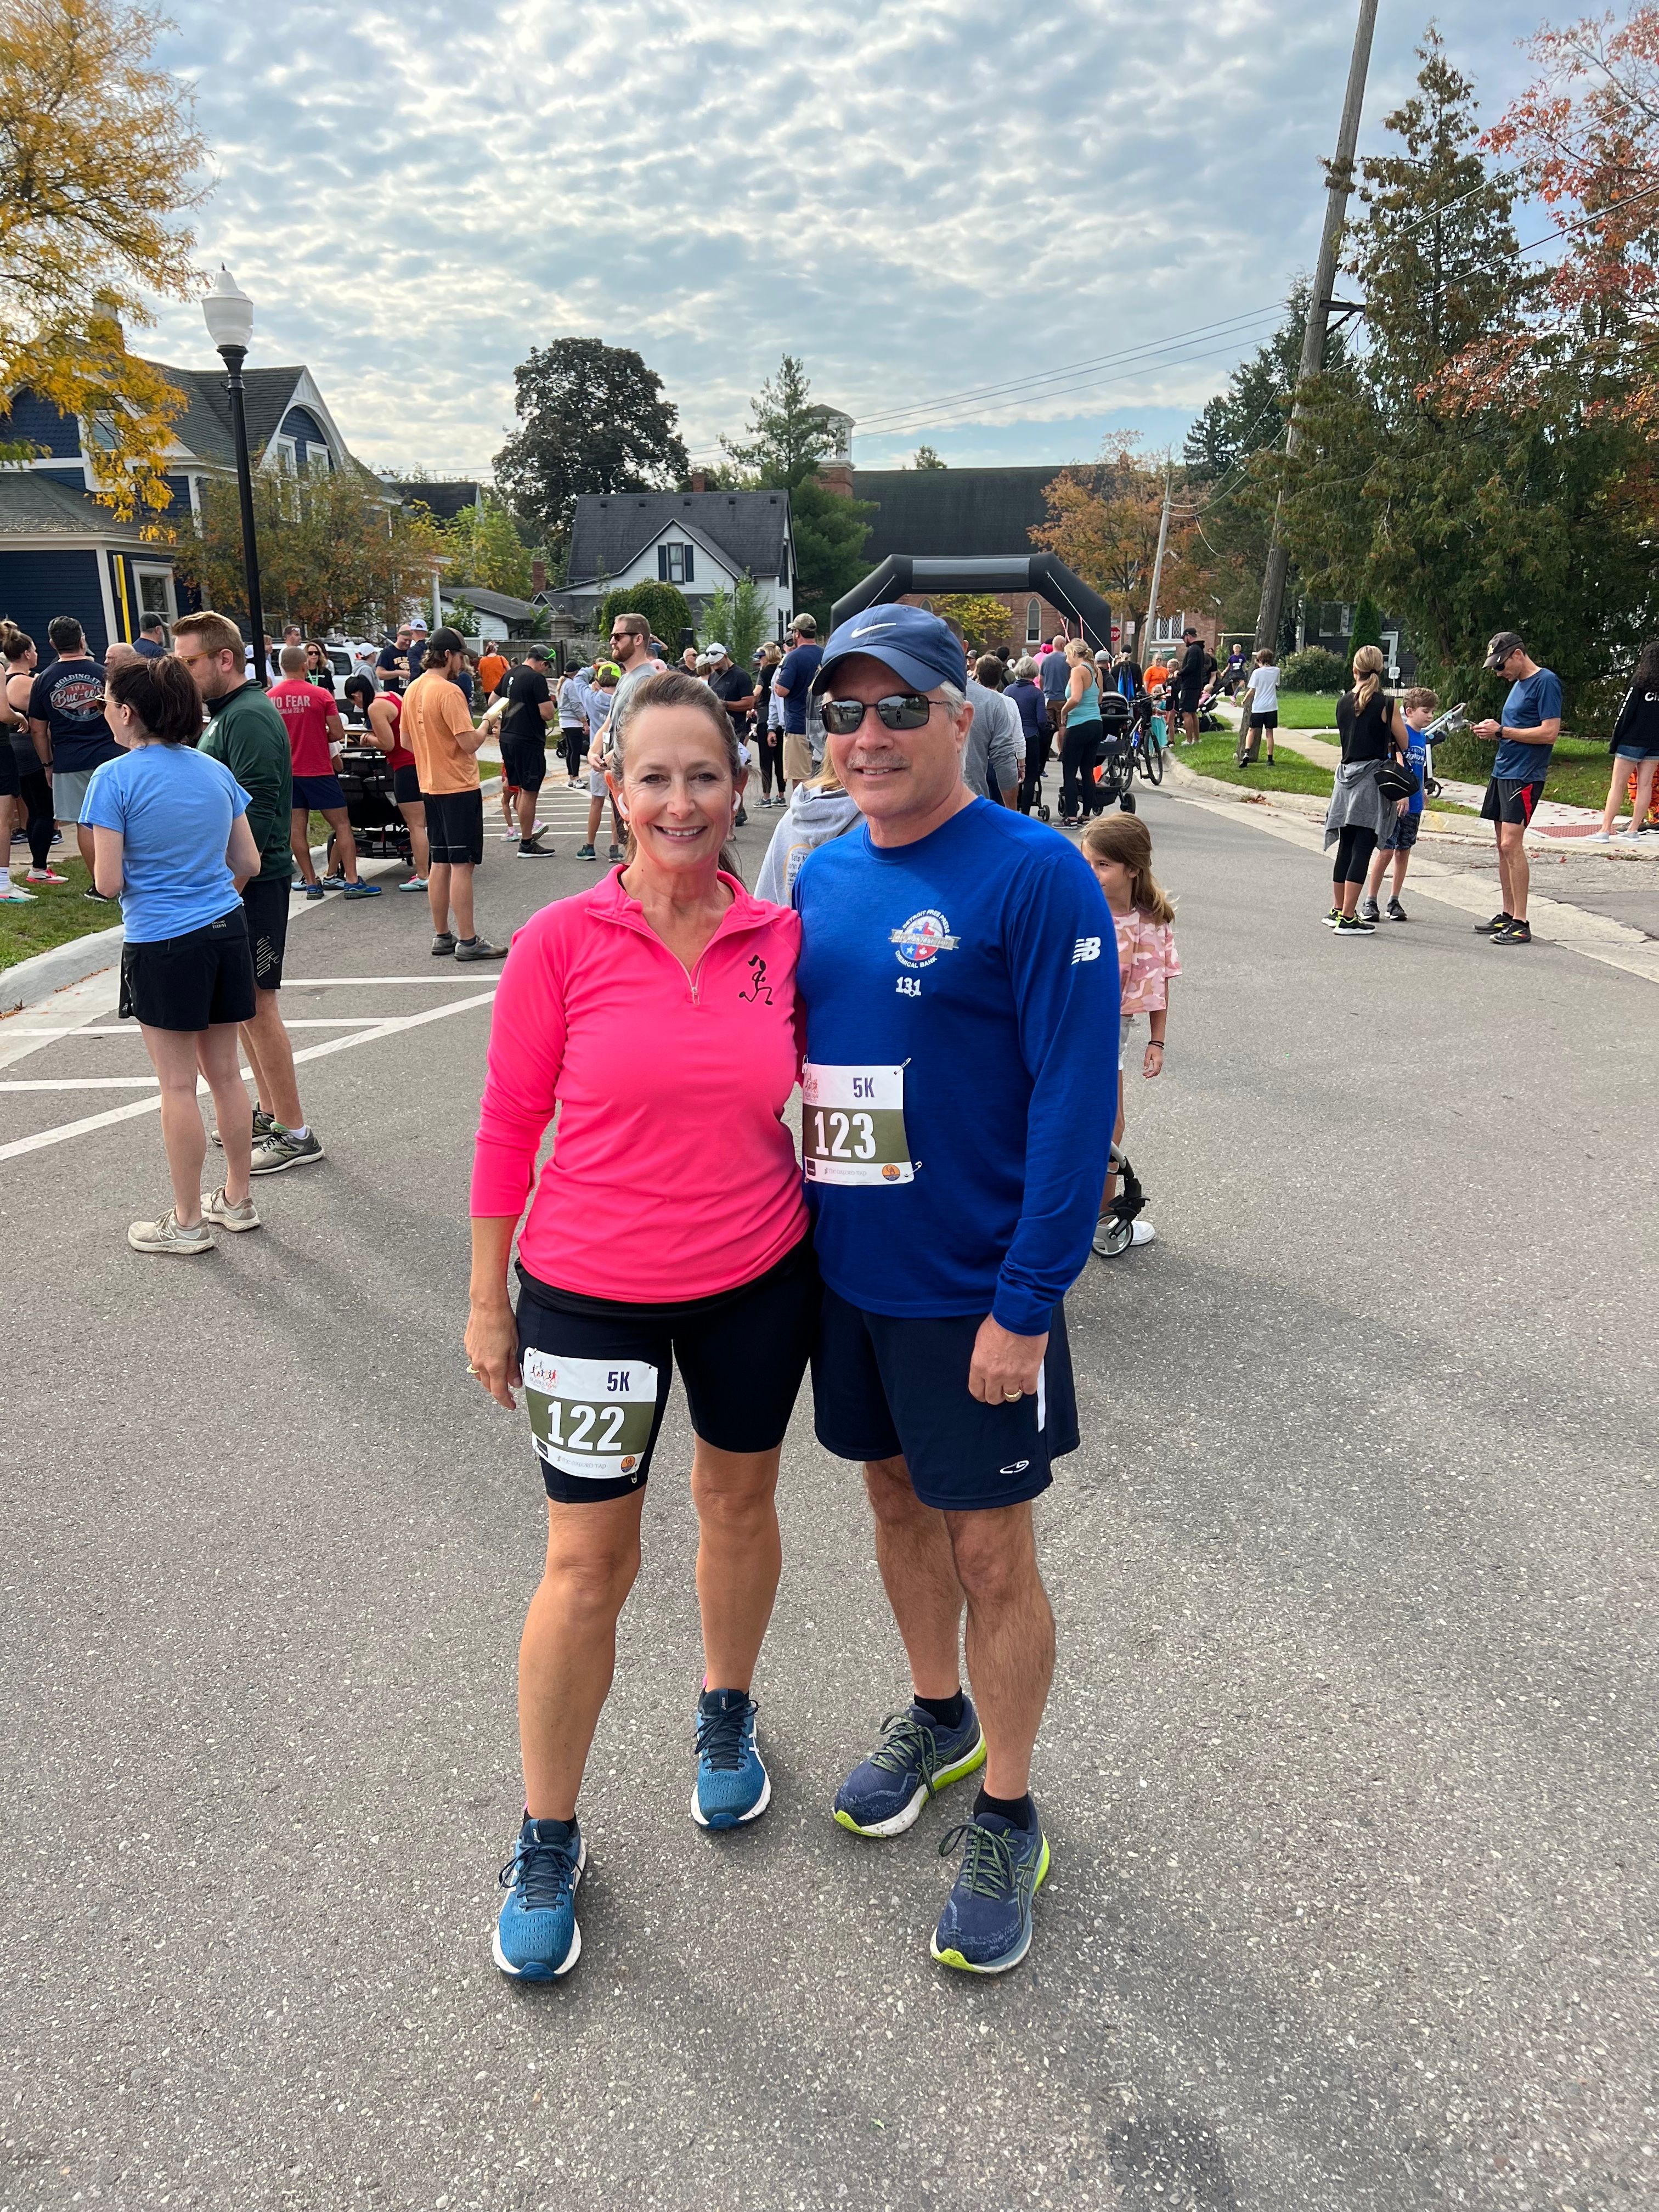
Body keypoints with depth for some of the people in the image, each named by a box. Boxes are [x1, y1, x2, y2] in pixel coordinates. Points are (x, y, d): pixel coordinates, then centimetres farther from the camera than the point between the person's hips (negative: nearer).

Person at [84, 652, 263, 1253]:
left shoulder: (114, 779, -12)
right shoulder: (215, 771, 4)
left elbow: (109, 883, -13)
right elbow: (248, 862, 8)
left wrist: (145, 873, 9)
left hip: (162, 944, -5)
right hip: (227, 930, 5)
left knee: (178, 1085, 4)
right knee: (226, 1073, 14)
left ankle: (188, 1221, 15)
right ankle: (237, 1200, 26)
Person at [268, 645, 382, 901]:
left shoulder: (269, 698, 0)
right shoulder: (321, 695, -10)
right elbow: (338, 733, -9)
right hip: (318, 771, -4)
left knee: (297, 827, 7)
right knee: (342, 824, 3)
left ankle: (311, 883, 8)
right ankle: (352, 881, -2)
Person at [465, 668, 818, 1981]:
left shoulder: (784, 940, -6)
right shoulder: (561, 944, -13)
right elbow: (509, 1126, -6)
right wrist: (489, 1303, -2)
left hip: (759, 1279, 3)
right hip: (594, 1289, -2)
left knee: (740, 1502, 21)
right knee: (589, 1562, 7)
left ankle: (728, 1714, 50)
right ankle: (548, 1841, 30)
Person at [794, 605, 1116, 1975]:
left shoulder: (1035, 875, -16)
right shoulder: (824, 876, 4)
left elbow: (1076, 1100, -18)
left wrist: (1027, 1304, -19)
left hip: (973, 1292, -6)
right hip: (847, 1270, 6)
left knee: (991, 1555, 8)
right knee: (898, 1502, 22)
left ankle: (1007, 1819, 32)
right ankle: (939, 1720, 47)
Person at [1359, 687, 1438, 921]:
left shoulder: (1423, 738, 13)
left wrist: (1420, 802, 20)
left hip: (1413, 806, 7)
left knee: (1404, 852, 10)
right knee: (1386, 851, -6)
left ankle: (1394, 902, 17)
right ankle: (1369, 902, 3)